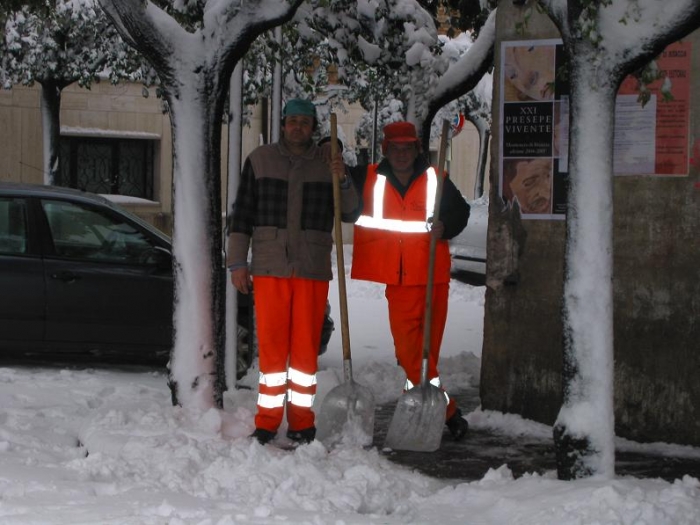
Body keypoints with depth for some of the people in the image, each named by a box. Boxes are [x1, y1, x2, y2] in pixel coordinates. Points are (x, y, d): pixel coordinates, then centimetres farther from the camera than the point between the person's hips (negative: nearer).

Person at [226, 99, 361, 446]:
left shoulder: (328, 165, 7)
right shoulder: (260, 160, 5)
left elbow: (350, 214, 6)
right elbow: (241, 215, 7)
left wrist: (343, 181, -12)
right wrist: (237, 263, 3)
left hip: (312, 270, 1)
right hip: (269, 268, -1)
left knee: (306, 346, 3)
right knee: (271, 345, 0)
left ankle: (301, 421, 12)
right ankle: (267, 421, 7)